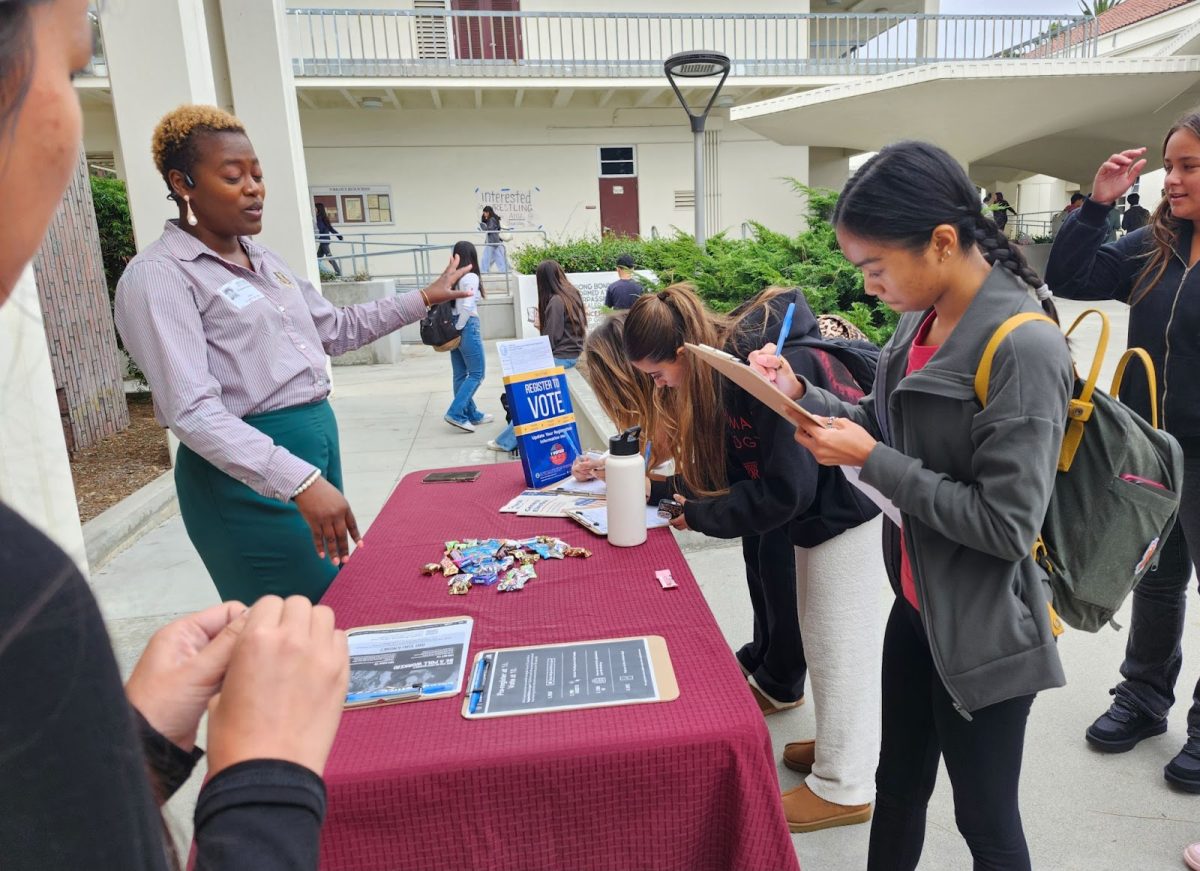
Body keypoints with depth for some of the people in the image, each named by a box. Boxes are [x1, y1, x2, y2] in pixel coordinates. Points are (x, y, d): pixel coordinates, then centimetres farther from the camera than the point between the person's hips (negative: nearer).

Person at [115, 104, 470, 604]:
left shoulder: (265, 261, 13)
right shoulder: (158, 275, -13)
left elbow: (336, 329, 24)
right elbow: (193, 411, -23)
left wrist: (423, 299, 18)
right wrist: (299, 482, -31)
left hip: (319, 441, 8)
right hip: (250, 469, -8)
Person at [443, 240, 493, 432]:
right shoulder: (471, 277, -11)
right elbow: (467, 306, -21)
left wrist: (454, 327, 6)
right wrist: (459, 327, -10)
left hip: (454, 327, 8)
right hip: (468, 327, -8)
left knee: (460, 374, 12)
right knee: (477, 373, 0)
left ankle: (471, 414, 22)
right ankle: (456, 413, -8)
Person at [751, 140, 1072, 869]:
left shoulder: (1023, 350, -25)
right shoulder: (923, 319, 0)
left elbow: (1007, 526, -25)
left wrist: (872, 463, -25)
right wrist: (800, 395, -6)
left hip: (984, 633, -7)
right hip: (917, 607, 7)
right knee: (898, 786, 24)